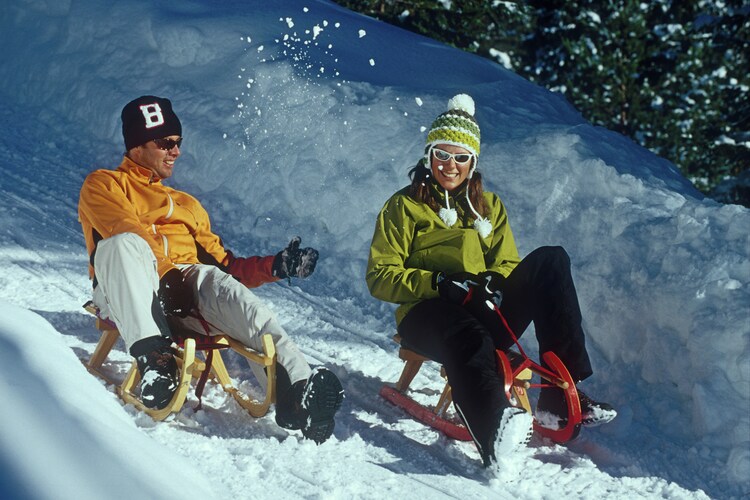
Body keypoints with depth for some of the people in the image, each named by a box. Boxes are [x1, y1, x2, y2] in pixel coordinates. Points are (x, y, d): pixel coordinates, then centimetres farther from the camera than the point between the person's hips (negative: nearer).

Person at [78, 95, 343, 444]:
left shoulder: (188, 206, 35)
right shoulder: (103, 185, 20)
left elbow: (224, 265, 24)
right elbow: (126, 232, -3)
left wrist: (275, 267, 6)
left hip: (185, 290, 3)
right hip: (128, 293, -3)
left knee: (221, 285, -32)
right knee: (123, 244, -36)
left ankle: (296, 385, -53)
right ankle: (153, 356, -52)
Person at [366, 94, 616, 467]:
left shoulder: (489, 206, 24)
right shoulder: (404, 207, 10)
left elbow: (507, 263, 19)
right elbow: (380, 277, 2)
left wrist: (495, 283, -7)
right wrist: (438, 282, -15)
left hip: (487, 313, 5)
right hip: (428, 314, -4)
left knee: (550, 260, -19)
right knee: (468, 336, -41)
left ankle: (560, 397, -29)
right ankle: (493, 431, -70)